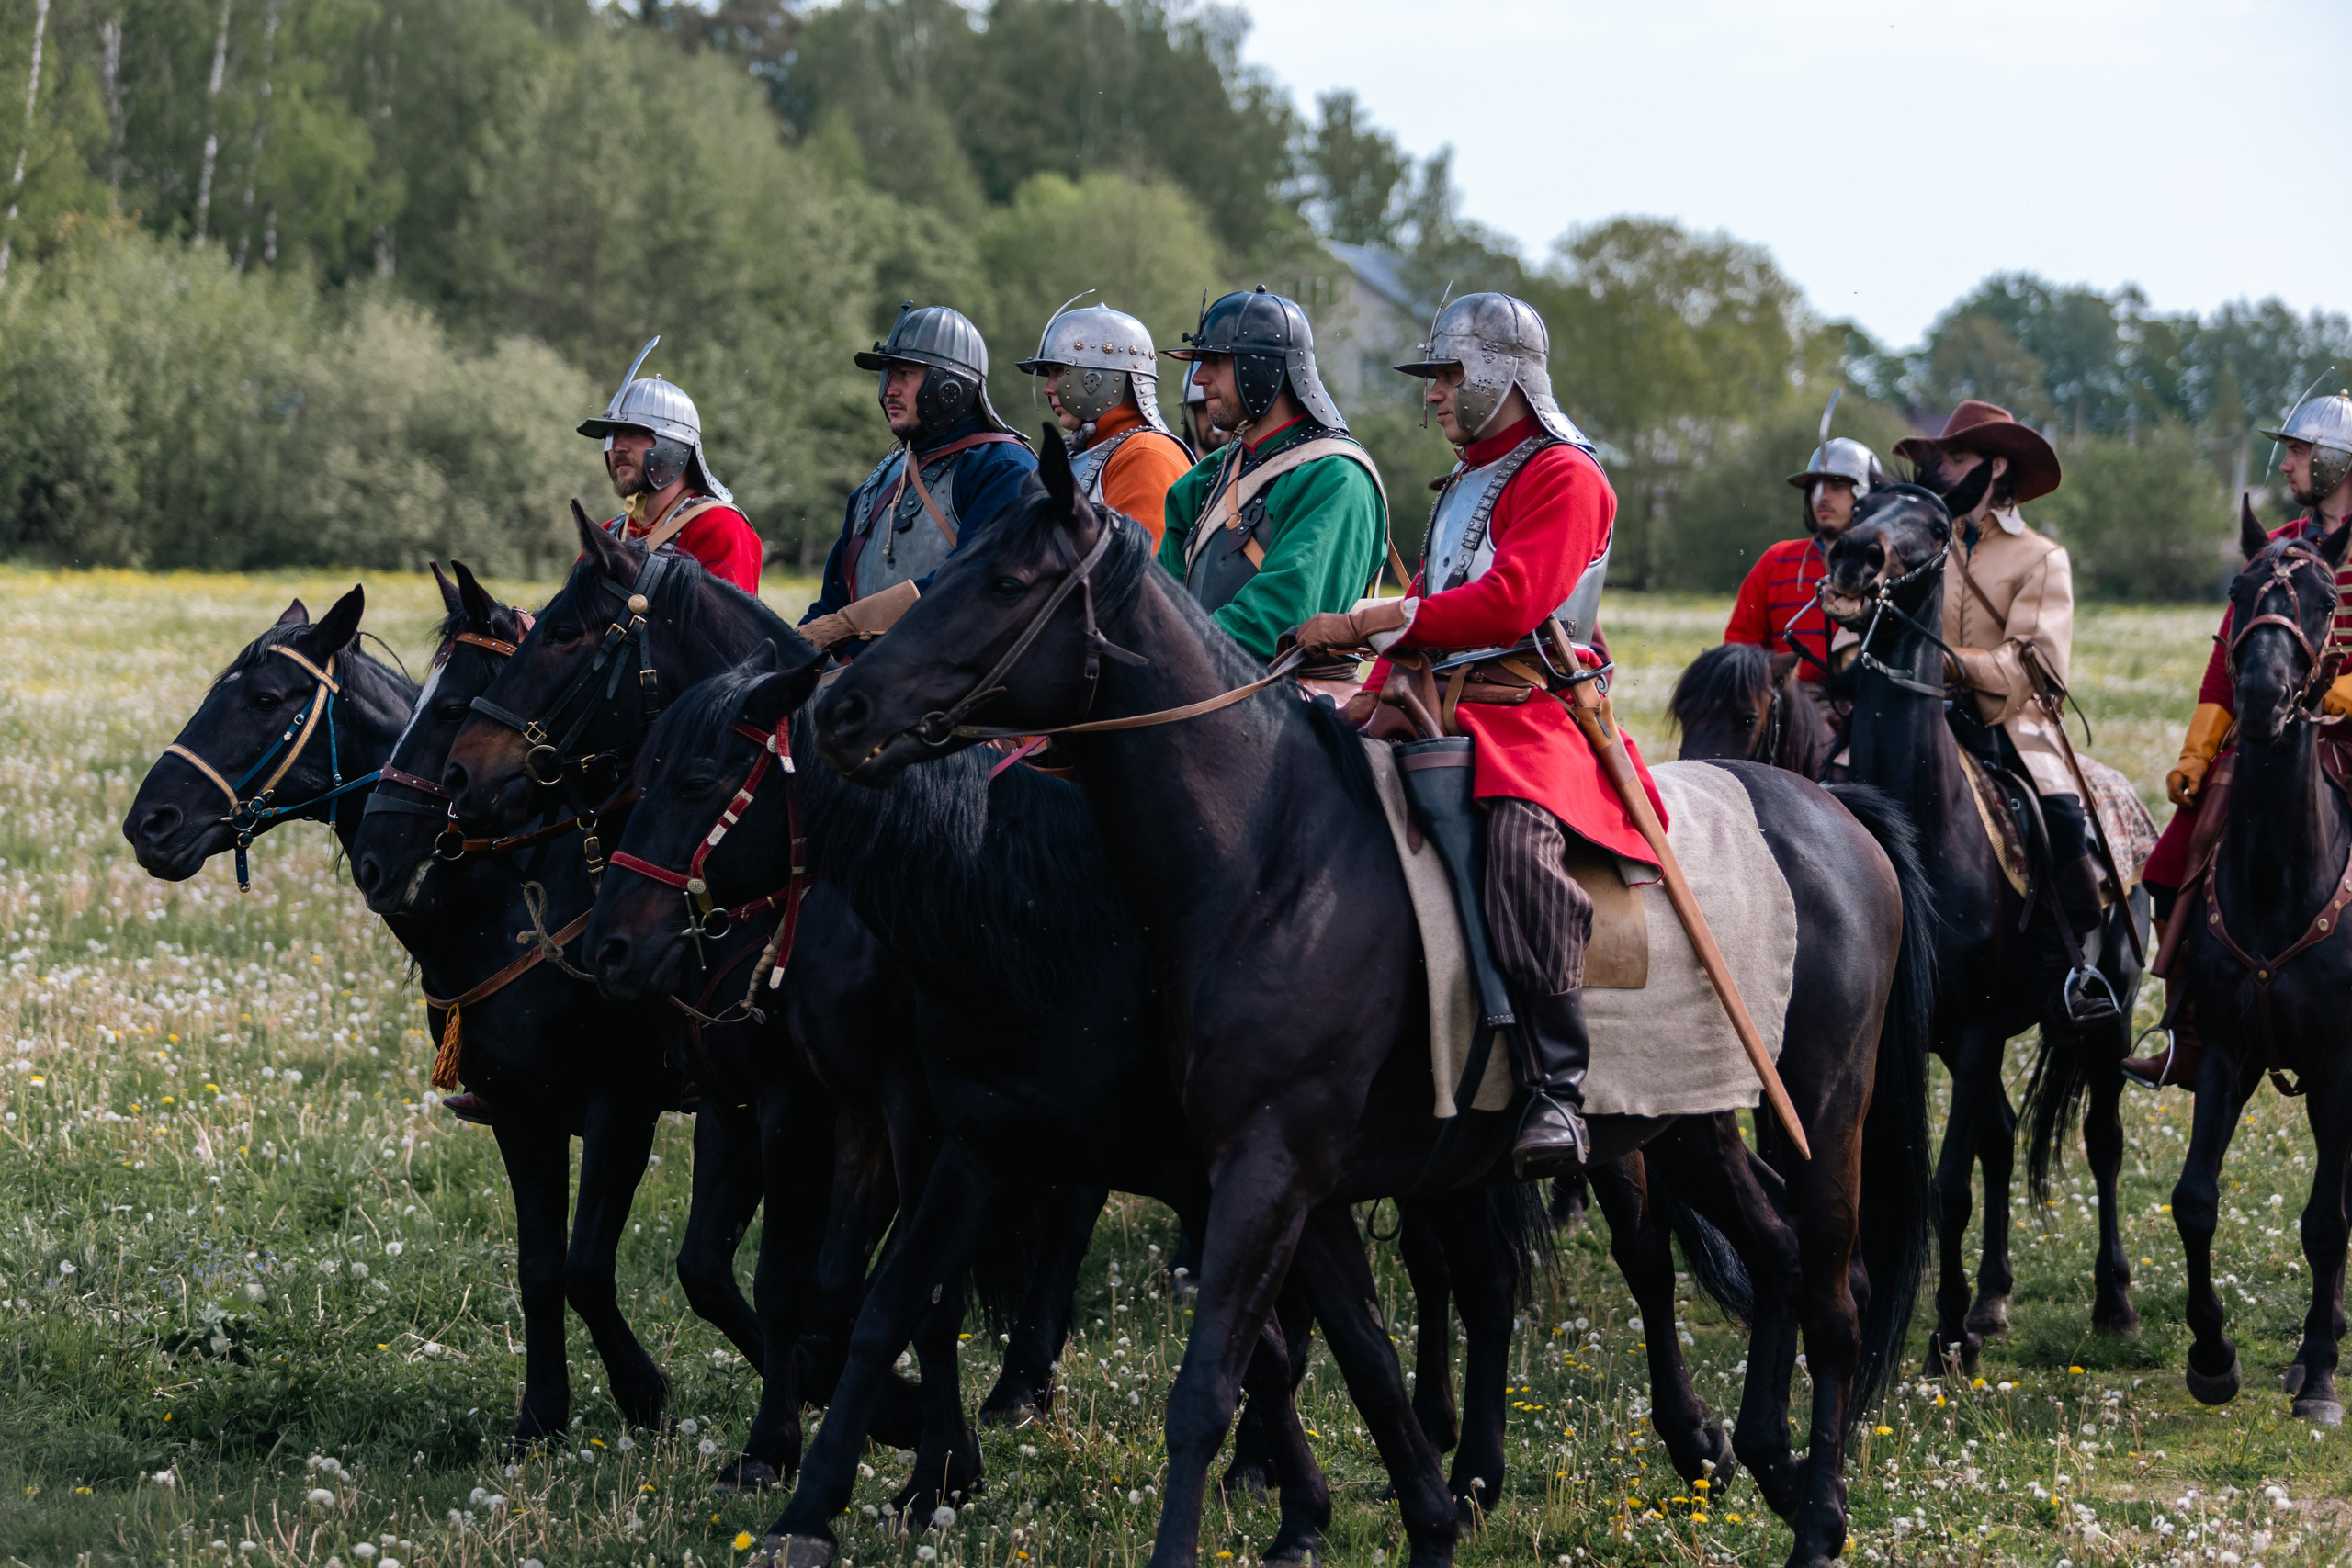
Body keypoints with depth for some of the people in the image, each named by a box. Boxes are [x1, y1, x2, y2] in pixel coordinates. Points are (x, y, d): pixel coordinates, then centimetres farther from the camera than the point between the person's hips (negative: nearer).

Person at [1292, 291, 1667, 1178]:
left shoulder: (1561, 476, -4)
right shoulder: (1463, 486, 26)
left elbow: (1509, 603, -16)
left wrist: (1373, 622, -17)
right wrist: (1372, 696, 11)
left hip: (1530, 713, -10)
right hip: (1440, 709, 10)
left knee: (1520, 844, -38)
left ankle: (1556, 1094, -42)